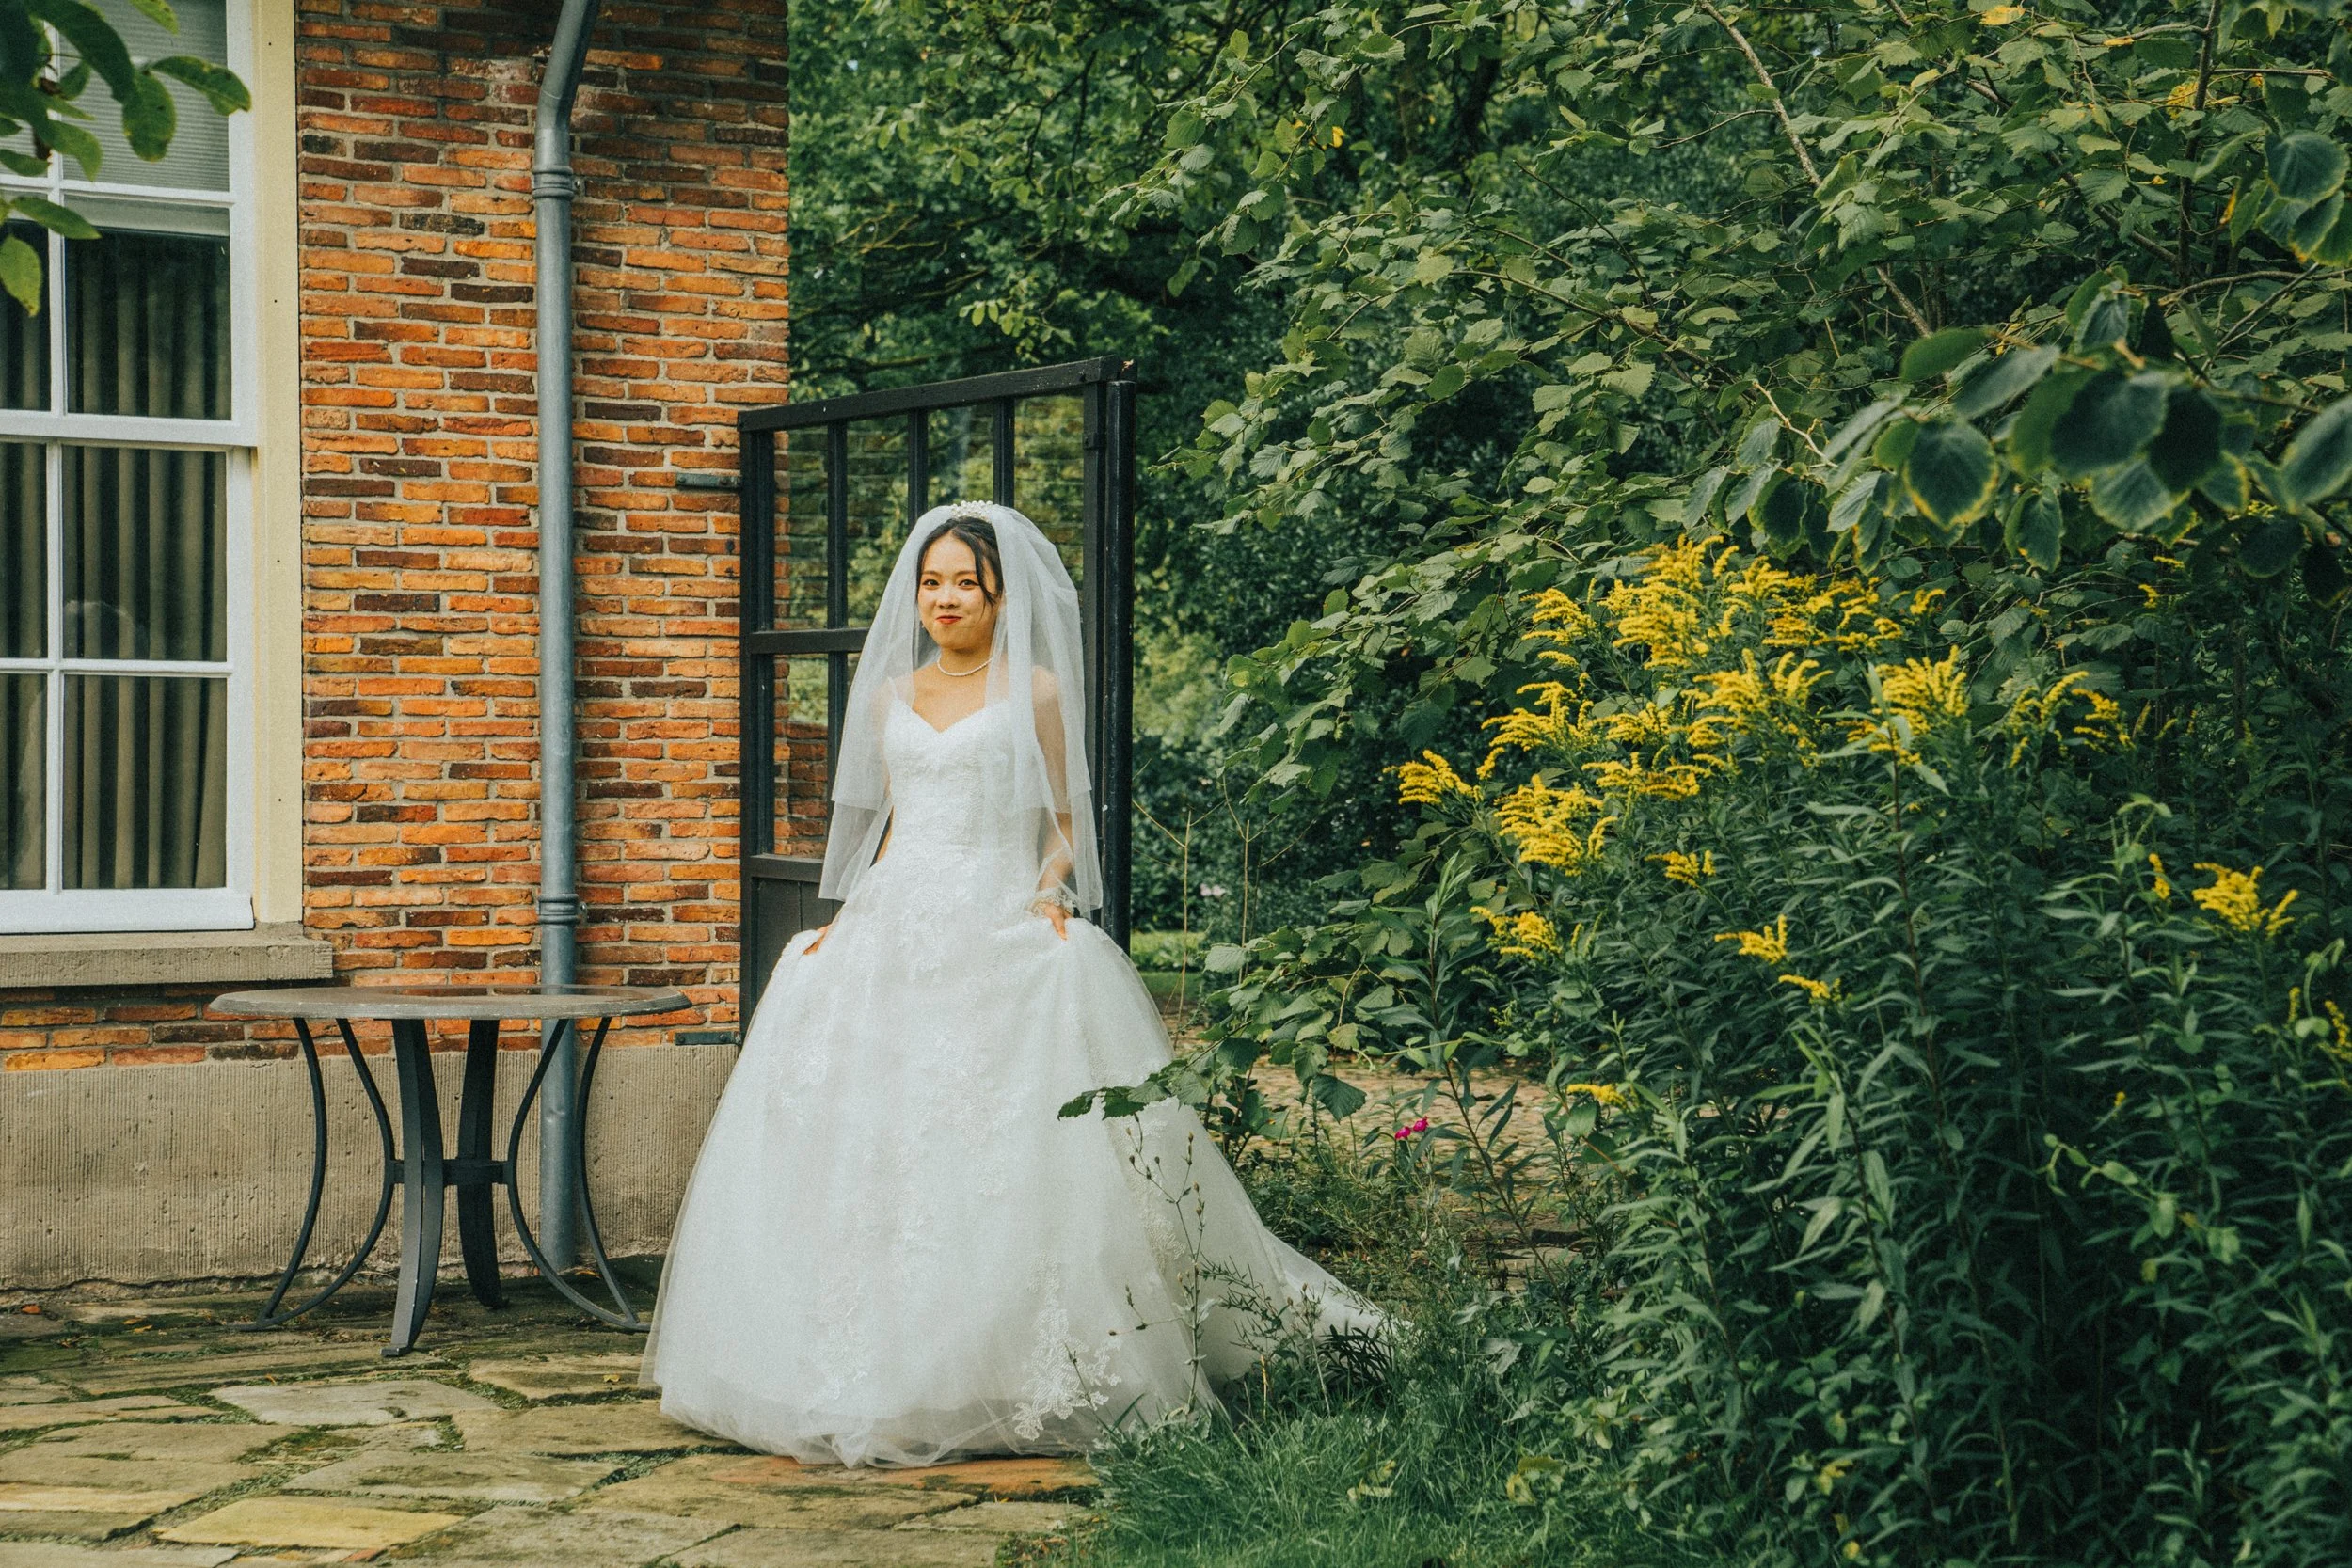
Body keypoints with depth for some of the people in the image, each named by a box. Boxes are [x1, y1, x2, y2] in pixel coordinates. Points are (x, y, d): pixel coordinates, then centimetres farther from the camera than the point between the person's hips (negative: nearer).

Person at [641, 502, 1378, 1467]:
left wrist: (1051, 886, -11)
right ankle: (879, 1374, 3)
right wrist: (849, 918, 13)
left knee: (997, 1148, -11)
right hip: (895, 926, 5)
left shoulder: (1034, 691, 4)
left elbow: (1063, 823, 7)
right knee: (869, 1137, -2)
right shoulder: (890, 696, 16)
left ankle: (1002, 1375, -6)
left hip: (999, 932, -4)